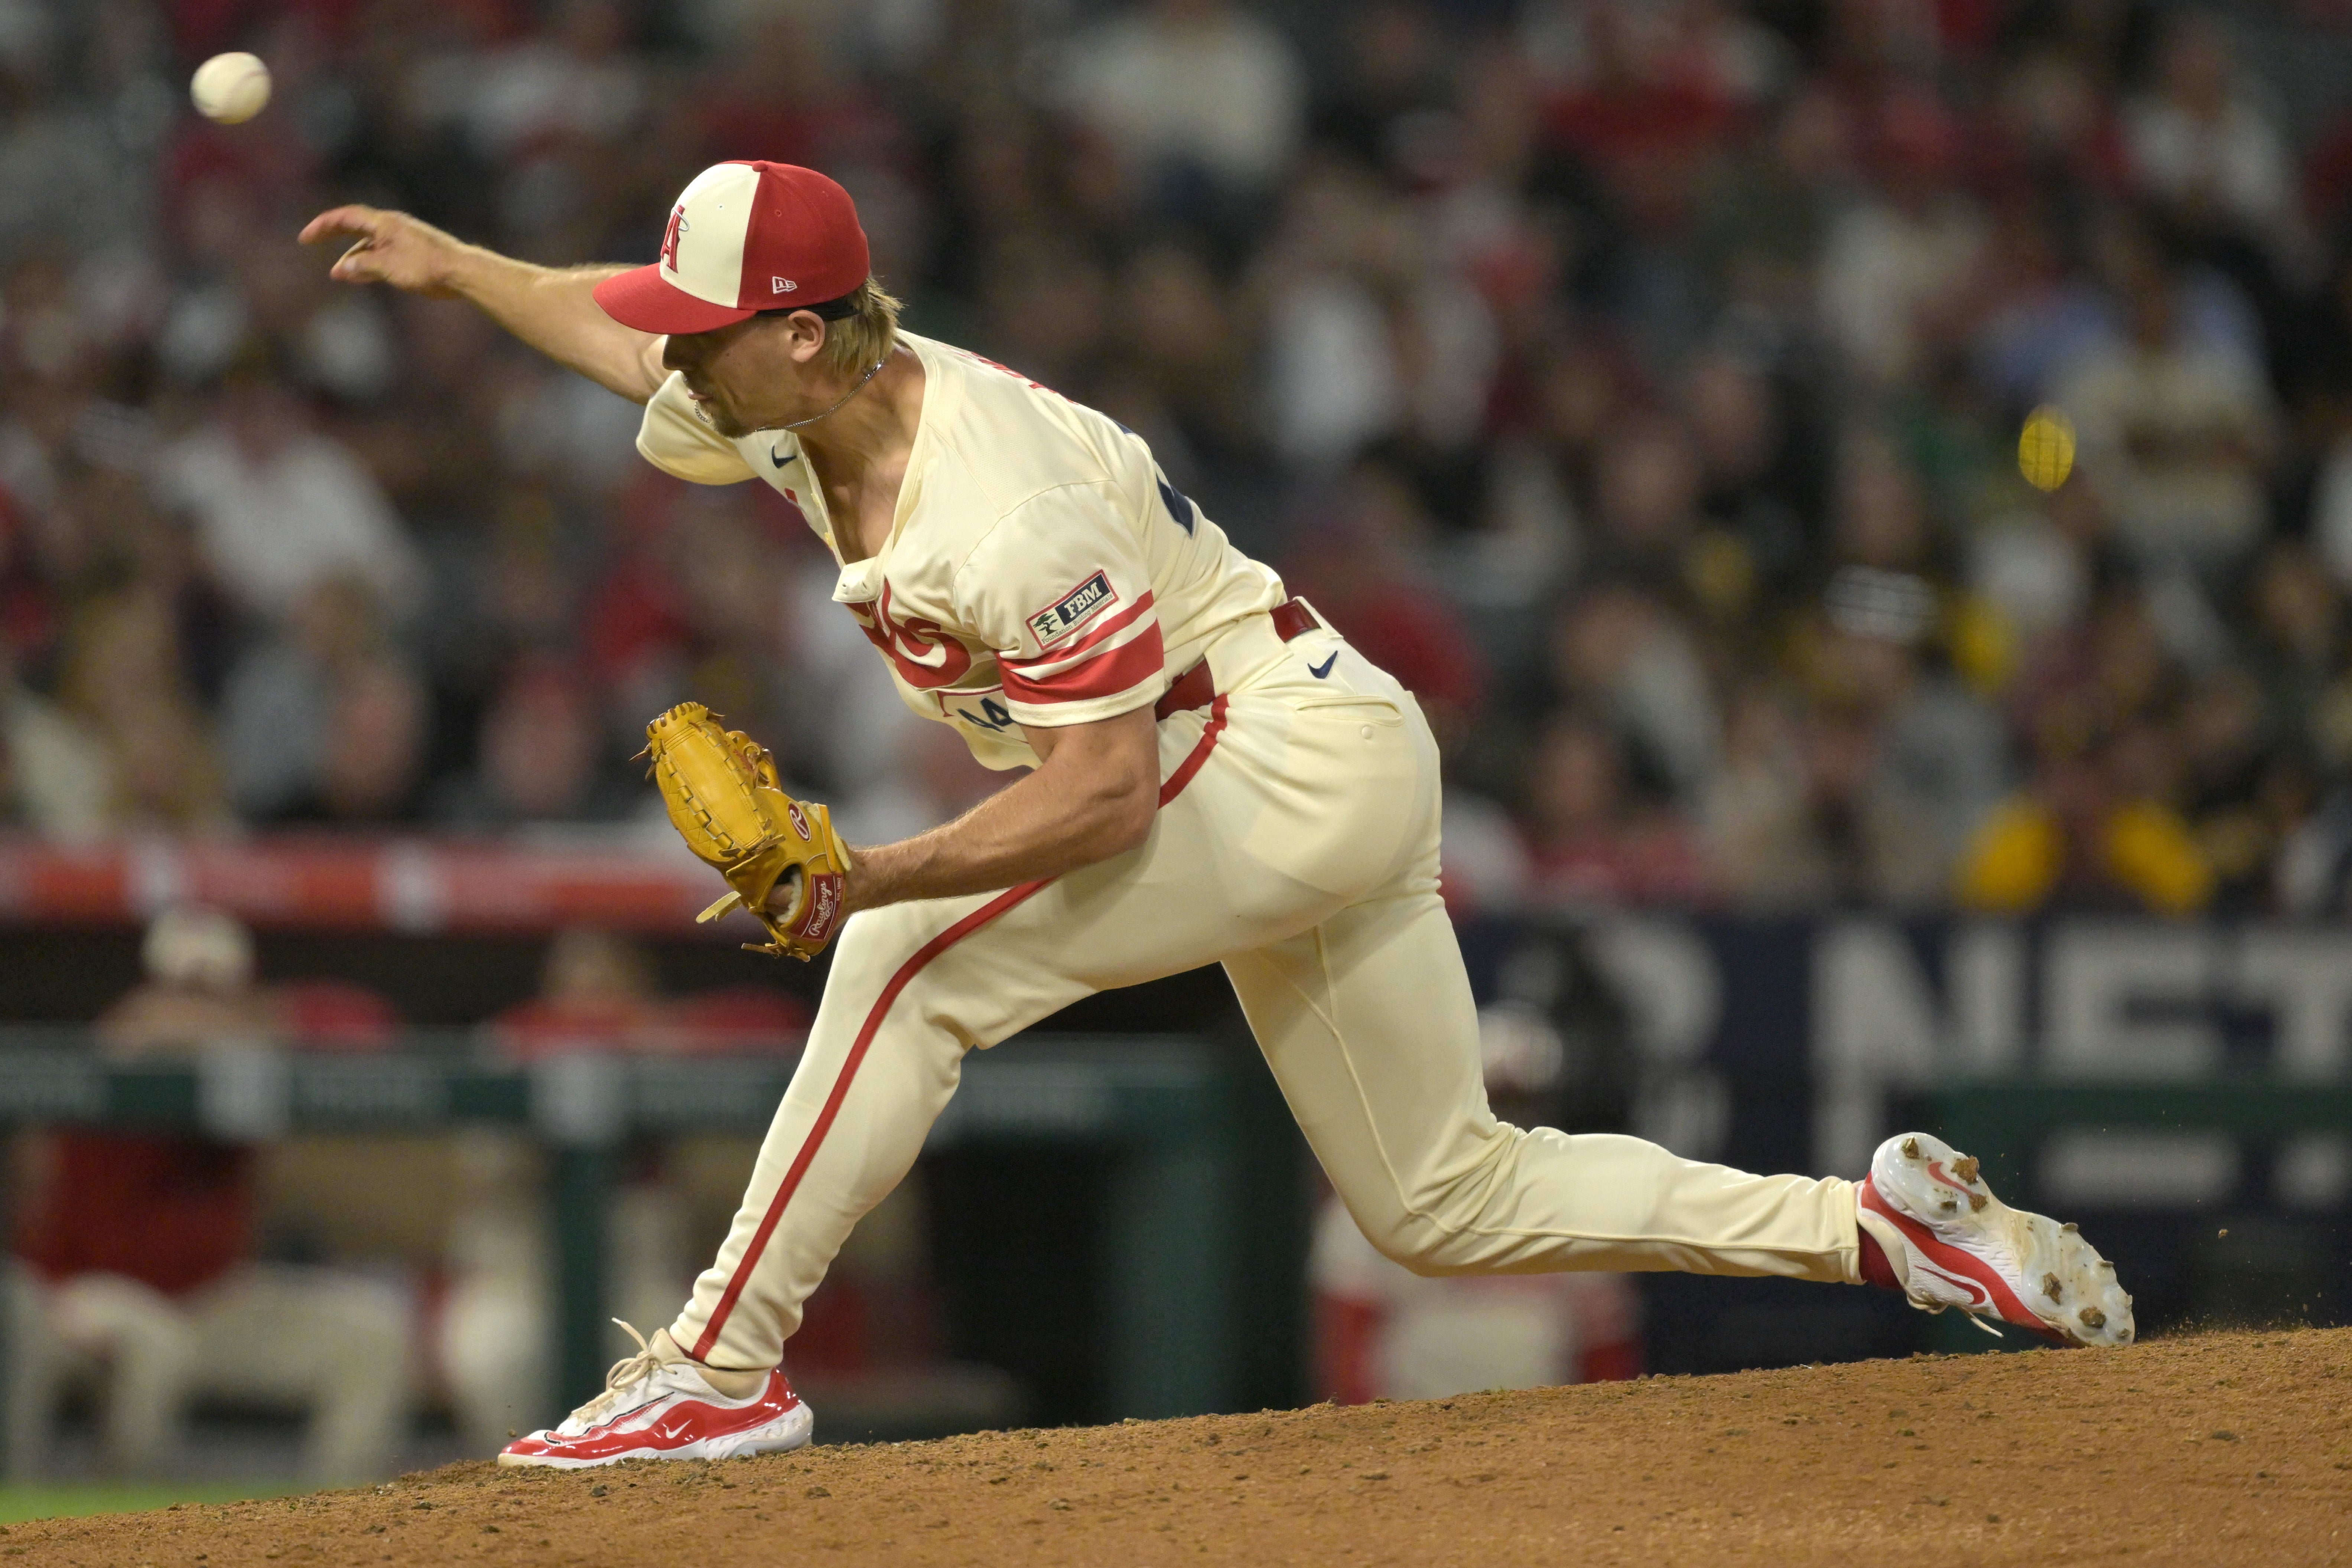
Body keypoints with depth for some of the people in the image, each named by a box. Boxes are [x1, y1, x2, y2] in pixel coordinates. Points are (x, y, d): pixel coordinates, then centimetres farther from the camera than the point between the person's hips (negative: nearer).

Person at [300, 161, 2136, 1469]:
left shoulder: (1002, 510, -27)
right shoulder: (802, 407, 0)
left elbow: (1099, 796, -29)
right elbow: (629, 333, 22)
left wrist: (867, 877, -32)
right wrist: (456, 263, 19)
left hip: (1299, 752, -10)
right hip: (1297, 797, 10)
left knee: (919, 957, -21)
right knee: (1451, 1201, 12)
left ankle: (725, 1368, -18)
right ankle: (1882, 1221, 12)